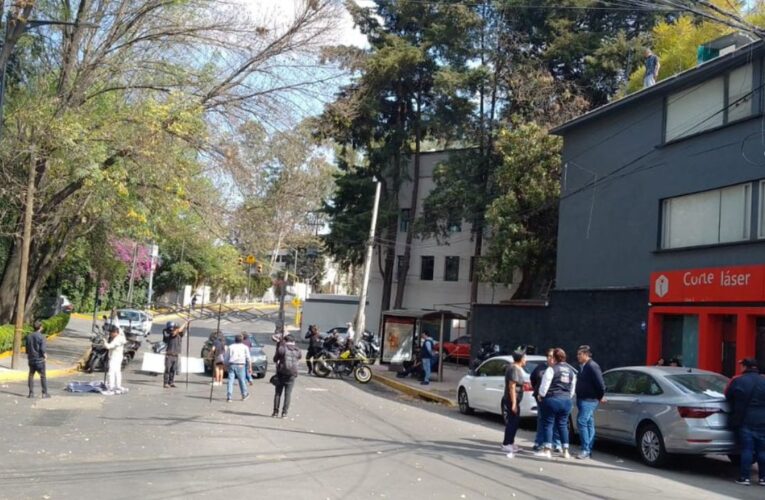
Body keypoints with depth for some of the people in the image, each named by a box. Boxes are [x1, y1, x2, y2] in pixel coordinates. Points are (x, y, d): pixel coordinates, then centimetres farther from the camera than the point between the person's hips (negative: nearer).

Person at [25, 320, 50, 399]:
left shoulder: (28, 336, 5)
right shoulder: (41, 337, -13)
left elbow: (27, 349, 10)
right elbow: (43, 349, -15)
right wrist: (45, 355, 2)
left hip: (31, 359, 5)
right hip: (39, 360, -5)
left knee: (31, 376, 11)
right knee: (43, 376, 2)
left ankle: (31, 393, 11)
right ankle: (45, 393, 3)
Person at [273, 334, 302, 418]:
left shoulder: (282, 348, -7)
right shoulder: (297, 350, 3)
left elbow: (275, 359, 3)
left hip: (281, 373, -2)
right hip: (292, 374, 2)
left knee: (278, 393, 8)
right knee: (288, 394, 5)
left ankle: (276, 411, 7)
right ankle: (284, 412, 2)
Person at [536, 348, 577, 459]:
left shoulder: (552, 369, -10)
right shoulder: (571, 371, 12)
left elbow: (544, 385, -10)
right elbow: (572, 388, 16)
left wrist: (541, 395, 6)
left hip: (552, 399, -6)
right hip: (566, 401, 6)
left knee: (548, 424, 1)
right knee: (563, 425, 12)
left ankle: (547, 450, -1)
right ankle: (565, 451, 12)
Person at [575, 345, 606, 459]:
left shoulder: (592, 366, -15)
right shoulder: (582, 367, 14)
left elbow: (600, 383, -19)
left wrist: (600, 396, -8)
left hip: (589, 400, -9)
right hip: (582, 399, 9)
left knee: (582, 422, -15)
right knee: (589, 424, 12)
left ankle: (585, 450, -13)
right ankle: (588, 450, 16)